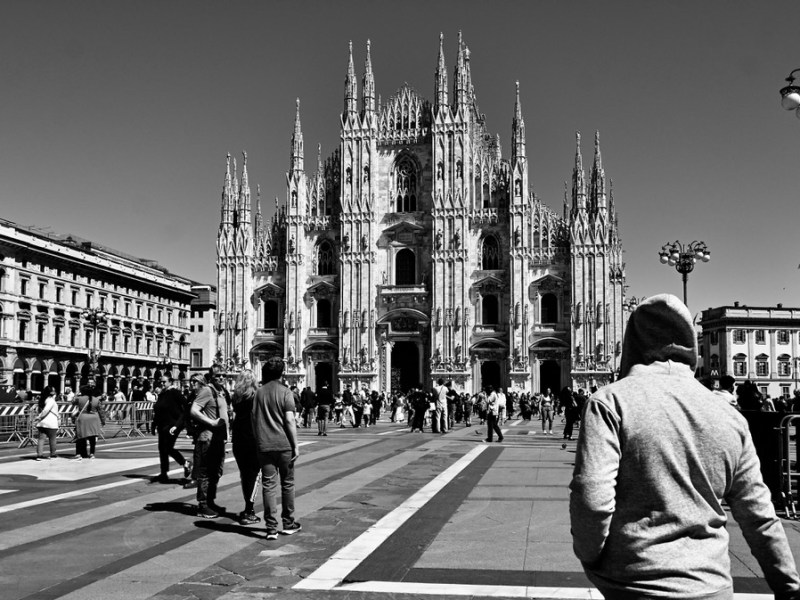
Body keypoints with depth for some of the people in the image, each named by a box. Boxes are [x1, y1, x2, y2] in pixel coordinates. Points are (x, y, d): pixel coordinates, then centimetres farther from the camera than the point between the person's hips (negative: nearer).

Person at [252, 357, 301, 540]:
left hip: (264, 445, 3)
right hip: (284, 444, -2)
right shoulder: (285, 392, -6)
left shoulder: (259, 392, 6)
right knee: (287, 484, 11)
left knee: (268, 485, 3)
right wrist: (295, 445, -6)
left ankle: (271, 528, -1)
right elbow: (289, 420, -10)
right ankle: (288, 524, 19)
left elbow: (254, 419, 7)